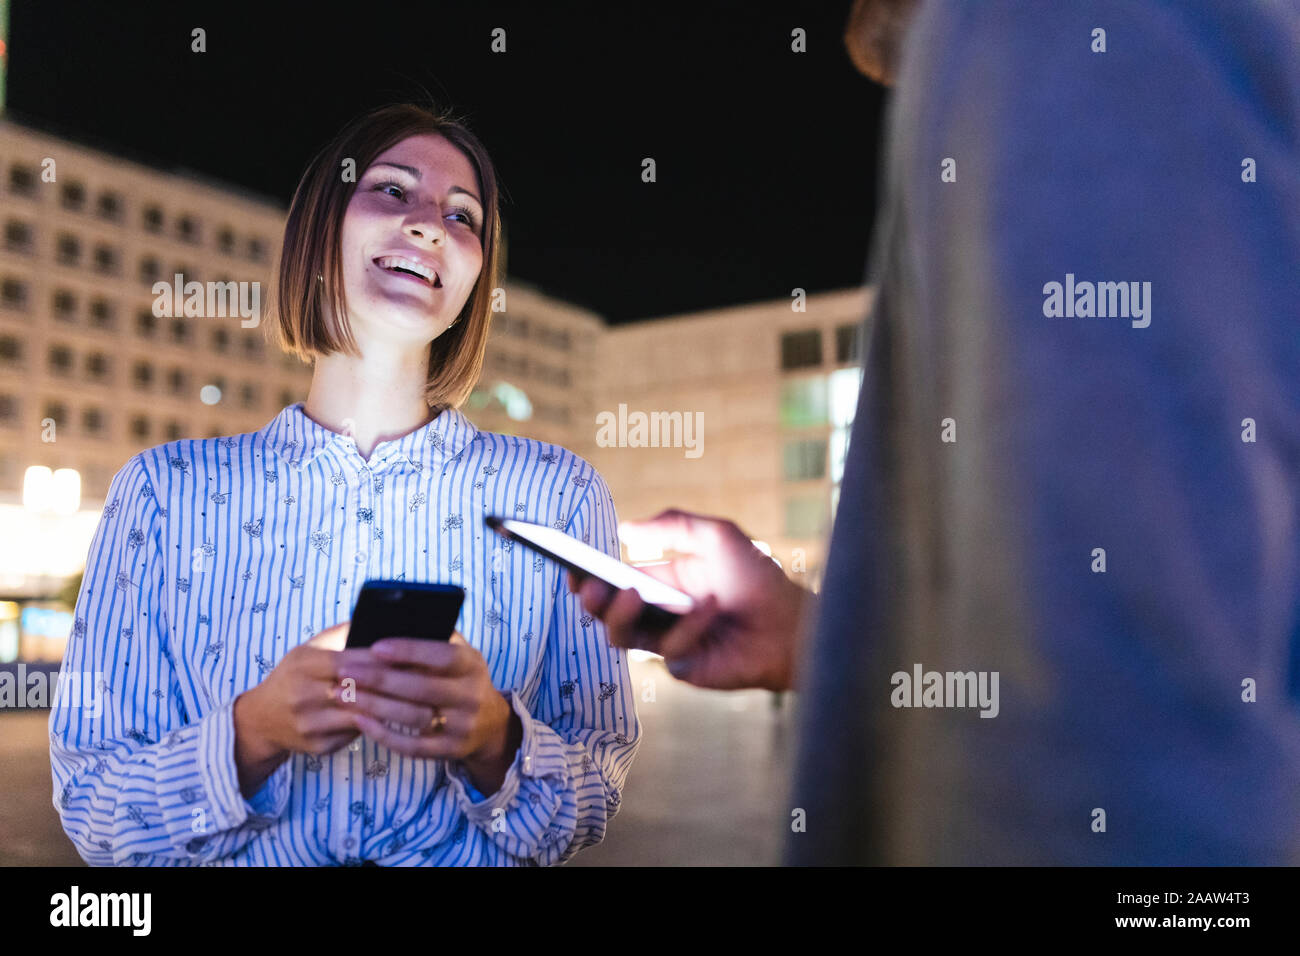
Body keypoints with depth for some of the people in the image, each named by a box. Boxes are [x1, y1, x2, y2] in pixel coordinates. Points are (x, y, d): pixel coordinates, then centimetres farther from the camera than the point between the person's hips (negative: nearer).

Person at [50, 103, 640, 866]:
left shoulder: (558, 495, -2)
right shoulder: (166, 490, 0)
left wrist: (493, 740, -20)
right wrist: (253, 734, -18)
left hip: (471, 861, 0)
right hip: (253, 859, 1)